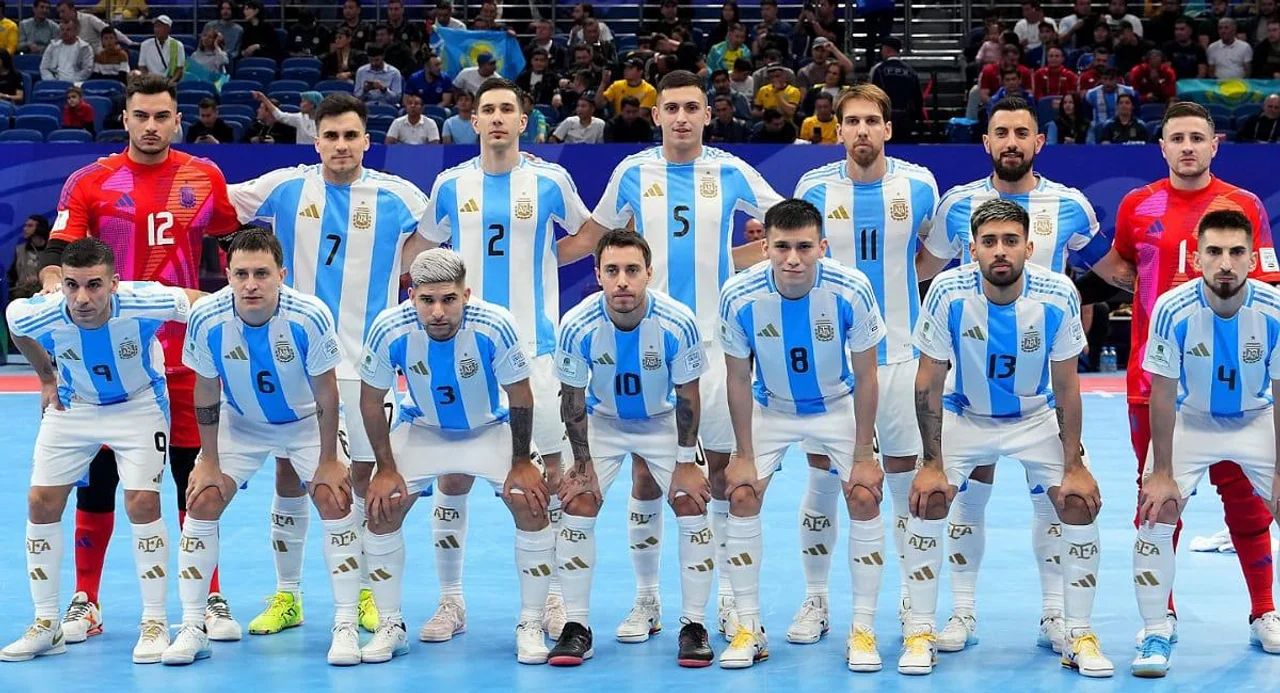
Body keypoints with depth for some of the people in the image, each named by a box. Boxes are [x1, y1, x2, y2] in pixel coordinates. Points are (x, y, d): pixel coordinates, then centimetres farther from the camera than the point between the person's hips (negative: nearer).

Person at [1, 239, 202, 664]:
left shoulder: (143, 303, -36)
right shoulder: (39, 315, -27)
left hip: (139, 403, -3)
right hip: (72, 406, 3)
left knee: (143, 503, -14)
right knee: (41, 502, -1)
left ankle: (155, 624, 1)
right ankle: (46, 625, 12)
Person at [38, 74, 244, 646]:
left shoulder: (204, 179, 5)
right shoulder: (90, 183, -1)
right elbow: (57, 255, -4)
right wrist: (57, 287, -22)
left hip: (184, 357, 1)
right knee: (98, 478, 5)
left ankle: (209, 600, 13)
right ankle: (85, 601, 17)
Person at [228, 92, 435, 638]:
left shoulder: (396, 196, 0)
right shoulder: (284, 188, 2)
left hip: (367, 361, -1)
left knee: (366, 474, 3)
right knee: (288, 471, 4)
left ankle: (366, 594, 17)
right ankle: (286, 596, 15)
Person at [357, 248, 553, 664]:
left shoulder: (495, 326, -31)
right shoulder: (390, 330, -28)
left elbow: (521, 397, -15)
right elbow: (371, 401, -11)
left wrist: (522, 464, -12)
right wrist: (386, 469, -10)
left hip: (492, 429, -1)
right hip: (421, 430, 1)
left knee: (531, 506, -17)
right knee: (381, 510, -10)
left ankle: (531, 625, 0)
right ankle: (390, 626, 8)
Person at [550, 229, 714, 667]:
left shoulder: (678, 323, -29)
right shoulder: (578, 326, -27)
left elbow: (687, 396, -15)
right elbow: (572, 398, -12)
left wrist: (686, 463, -12)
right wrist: (582, 462, -9)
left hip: (664, 422, -1)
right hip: (602, 421, 1)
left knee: (691, 505, -12)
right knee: (577, 506, -11)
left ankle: (694, 625, 0)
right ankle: (576, 627, 0)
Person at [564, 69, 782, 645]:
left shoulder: (730, 172, 2)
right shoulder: (633, 172, 4)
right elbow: (594, 236, 16)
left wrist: (738, 260, -2)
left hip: (716, 339, 0)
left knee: (724, 470, 3)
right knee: (647, 473, 3)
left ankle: (731, 601, 15)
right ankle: (646, 600, 15)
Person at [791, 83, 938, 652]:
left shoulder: (919, 185, -1)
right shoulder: (814, 187, -1)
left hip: (899, 353, 0)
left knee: (909, 481, 4)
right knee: (822, 479, 4)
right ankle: (815, 600, 17)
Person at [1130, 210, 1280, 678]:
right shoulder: (1172, 310, -26)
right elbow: (1162, 394, -16)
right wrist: (1162, 473, -13)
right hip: (1189, 423, 0)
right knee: (1155, 516, -10)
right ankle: (1156, 634, 4)